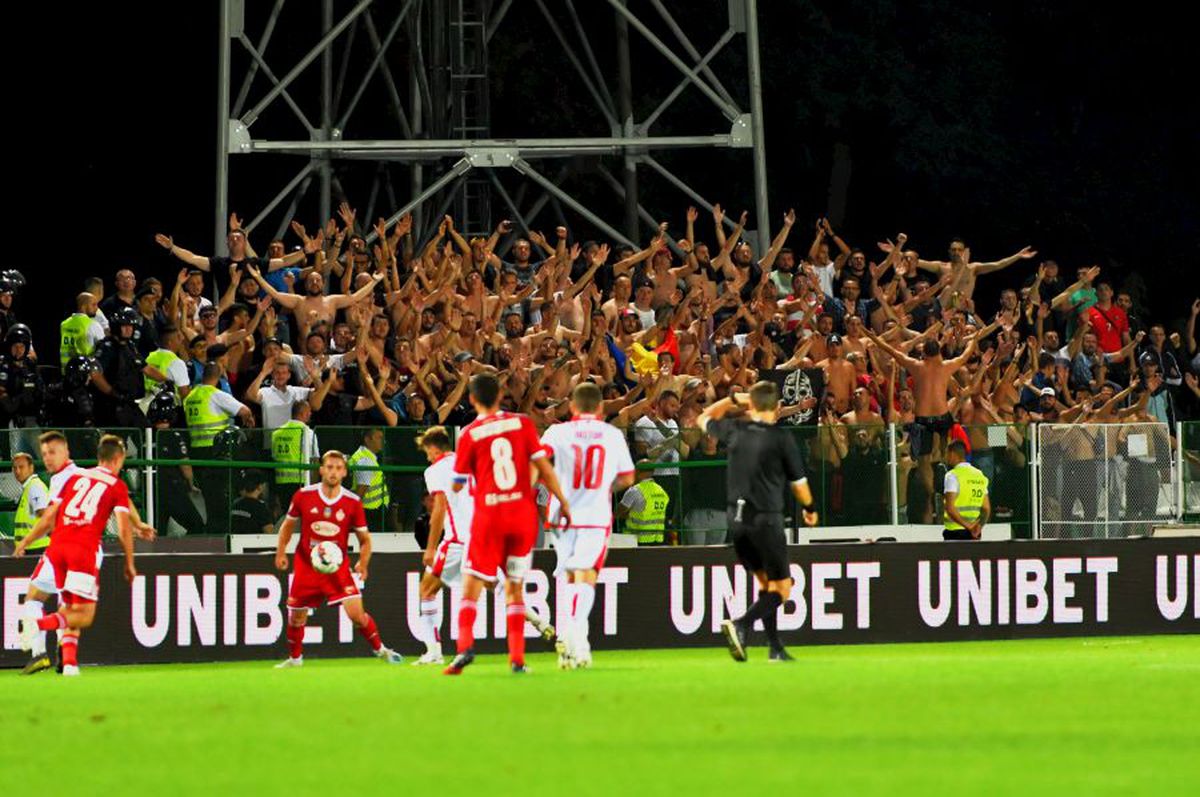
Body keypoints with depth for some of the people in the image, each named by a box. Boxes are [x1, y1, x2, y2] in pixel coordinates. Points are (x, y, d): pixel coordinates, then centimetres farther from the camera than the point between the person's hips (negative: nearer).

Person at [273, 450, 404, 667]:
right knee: (296, 616, 6)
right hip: (306, 565, 1)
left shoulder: (353, 502, -7)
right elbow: (288, 524, 11)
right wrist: (281, 552, 3)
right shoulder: (304, 496, -6)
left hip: (338, 566, -1)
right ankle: (294, 658, 30)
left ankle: (379, 649, 8)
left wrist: (363, 564, -11)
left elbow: (365, 539, 3)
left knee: (356, 613, -13)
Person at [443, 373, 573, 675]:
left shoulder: (469, 434, -3)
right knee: (515, 588, 11)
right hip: (523, 513, 2)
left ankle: (465, 644, -18)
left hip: (488, 515, -2)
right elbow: (543, 467, -1)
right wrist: (563, 502, 6)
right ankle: (517, 658, 3)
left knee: (471, 586, 4)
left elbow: (458, 485, 3)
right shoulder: (522, 423, 1)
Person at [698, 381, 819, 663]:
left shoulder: (735, 431, 3)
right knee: (781, 588, 0)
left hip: (737, 519, 5)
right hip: (766, 518, -5)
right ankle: (741, 625, -24)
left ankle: (776, 648, 16)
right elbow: (798, 482, 0)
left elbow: (705, 419, 25)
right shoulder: (781, 438, -8)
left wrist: (733, 399, 27)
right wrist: (809, 508, 18)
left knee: (765, 582, 18)